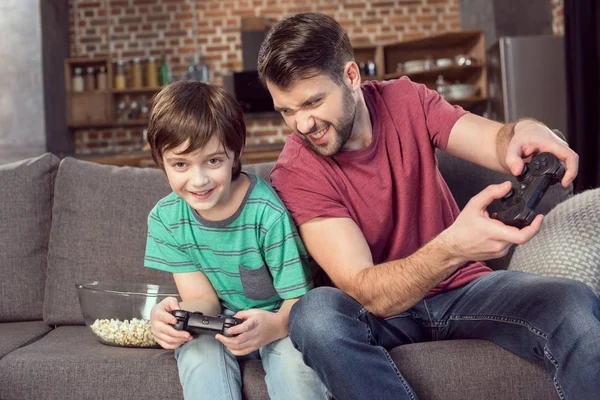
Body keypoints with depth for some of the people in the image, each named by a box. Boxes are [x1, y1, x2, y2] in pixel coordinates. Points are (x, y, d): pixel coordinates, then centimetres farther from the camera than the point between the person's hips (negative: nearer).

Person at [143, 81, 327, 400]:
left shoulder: (269, 212, -24)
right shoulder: (165, 218, -10)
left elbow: (299, 301, -18)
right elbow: (203, 298, -7)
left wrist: (274, 325, -43)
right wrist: (180, 314, -33)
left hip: (278, 321, -3)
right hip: (221, 322, 3)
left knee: (294, 355, -34)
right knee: (197, 352, -29)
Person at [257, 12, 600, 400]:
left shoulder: (405, 101, -4)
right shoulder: (295, 174, -17)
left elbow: (496, 141, -14)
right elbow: (369, 294, -27)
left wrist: (524, 133, -39)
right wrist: (452, 247, -44)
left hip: (463, 287, 2)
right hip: (381, 310, -2)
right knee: (314, 313, -35)